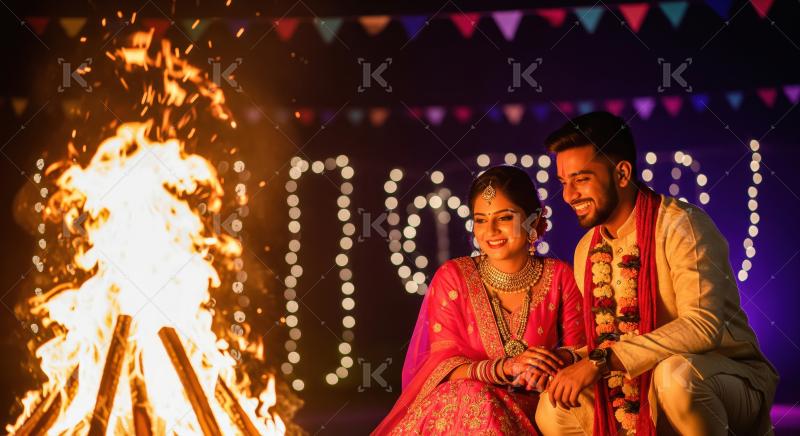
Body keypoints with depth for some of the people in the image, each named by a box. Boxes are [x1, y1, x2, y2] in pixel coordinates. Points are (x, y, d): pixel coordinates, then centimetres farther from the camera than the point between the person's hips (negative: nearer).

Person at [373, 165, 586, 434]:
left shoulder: (559, 277, 1)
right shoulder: (452, 278, -1)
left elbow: (579, 347, 3)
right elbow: (442, 361, -6)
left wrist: (555, 361, -21)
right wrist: (506, 367, -23)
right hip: (457, 410, 0)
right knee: (474, 397, -35)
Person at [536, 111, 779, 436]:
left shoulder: (680, 225, -17)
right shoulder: (586, 251, 6)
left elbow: (704, 325, -30)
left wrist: (601, 361, -33)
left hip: (727, 376, -6)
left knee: (674, 371, -37)